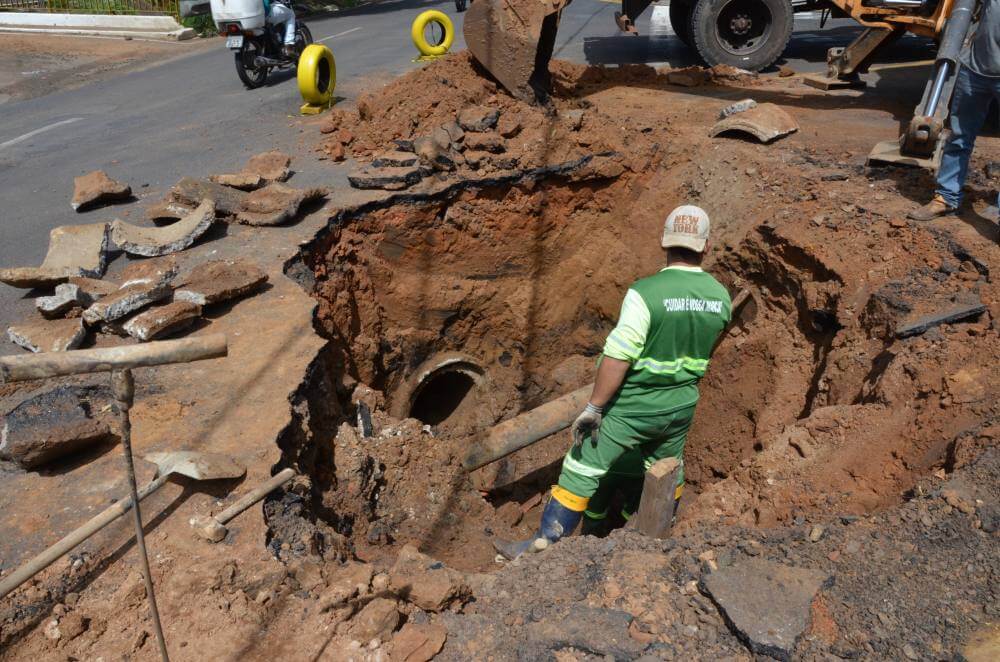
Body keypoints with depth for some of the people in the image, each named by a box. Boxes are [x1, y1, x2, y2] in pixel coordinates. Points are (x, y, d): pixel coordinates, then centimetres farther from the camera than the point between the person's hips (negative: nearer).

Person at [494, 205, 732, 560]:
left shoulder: (645, 292, -23)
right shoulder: (722, 297, -3)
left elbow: (617, 356, -25)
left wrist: (593, 408, -17)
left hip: (631, 408, -5)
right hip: (681, 407, 6)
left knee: (582, 470, 5)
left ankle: (544, 544, 13)